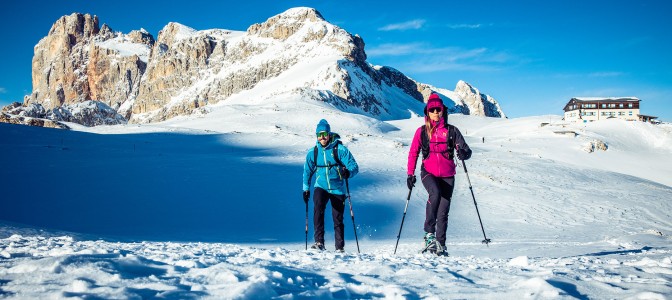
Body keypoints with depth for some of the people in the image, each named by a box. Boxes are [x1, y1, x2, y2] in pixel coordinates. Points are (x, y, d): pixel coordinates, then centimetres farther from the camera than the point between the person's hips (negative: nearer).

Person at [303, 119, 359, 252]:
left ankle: (340, 247, 22)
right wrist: (306, 189, 11)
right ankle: (319, 241, -25)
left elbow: (354, 166, -12)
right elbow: (307, 171, 14)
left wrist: (348, 173, -34)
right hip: (321, 187, 1)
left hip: (337, 189, -1)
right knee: (318, 207, -28)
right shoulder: (312, 152, 0)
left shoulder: (340, 149, -10)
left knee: (338, 219, 5)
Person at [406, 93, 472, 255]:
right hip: (428, 172, -1)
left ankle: (440, 245, 13)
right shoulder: (422, 131, 5)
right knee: (435, 193, -32)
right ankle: (429, 233, -22)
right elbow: (413, 153, 8)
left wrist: (464, 153, -23)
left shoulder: (452, 131, 5)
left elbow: (466, 149, 0)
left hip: (447, 175, 2)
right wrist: (410, 174, 0)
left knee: (443, 211, 1)